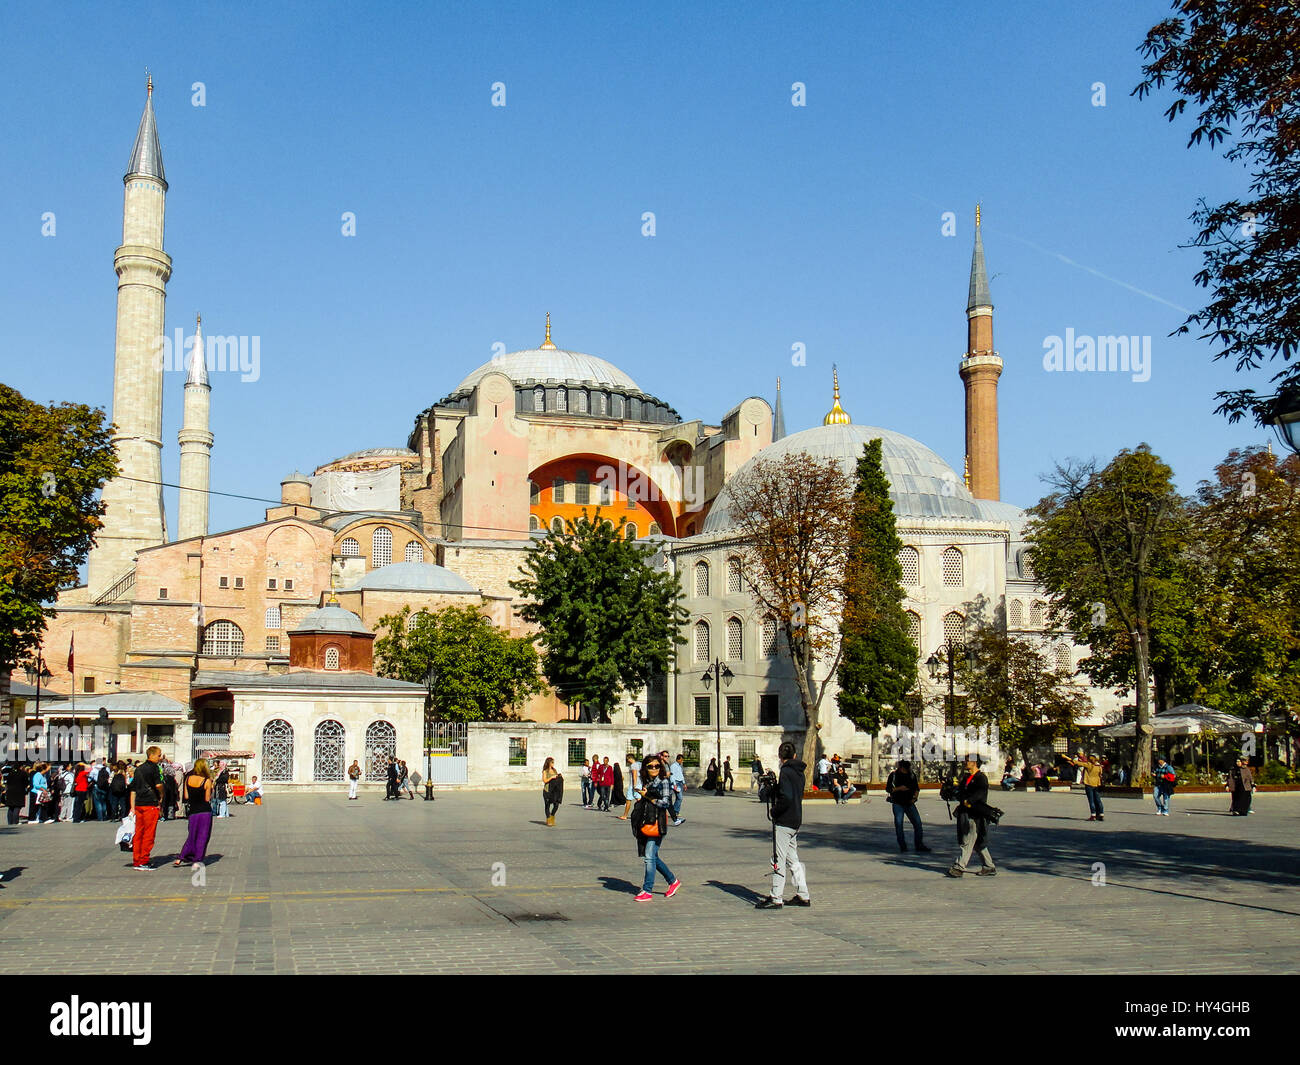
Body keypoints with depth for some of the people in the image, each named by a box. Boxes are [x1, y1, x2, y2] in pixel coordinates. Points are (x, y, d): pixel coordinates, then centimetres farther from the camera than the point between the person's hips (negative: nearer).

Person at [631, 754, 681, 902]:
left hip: (657, 824, -8)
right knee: (652, 857, 11)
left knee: (649, 857, -11)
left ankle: (647, 891, -6)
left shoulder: (664, 783, -5)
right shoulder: (646, 782, 16)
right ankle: (673, 881, 26)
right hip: (645, 823, 8)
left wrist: (648, 796, -10)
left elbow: (666, 802, -14)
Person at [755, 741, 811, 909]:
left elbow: (786, 797, -25)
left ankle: (776, 899, -2)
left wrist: (773, 811, -12)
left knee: (778, 860, -4)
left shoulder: (786, 772, -14)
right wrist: (766, 793, 15)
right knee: (793, 860, 15)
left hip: (784, 822, -9)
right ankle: (803, 896, 17)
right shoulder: (799, 772, 11)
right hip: (796, 821, 9)